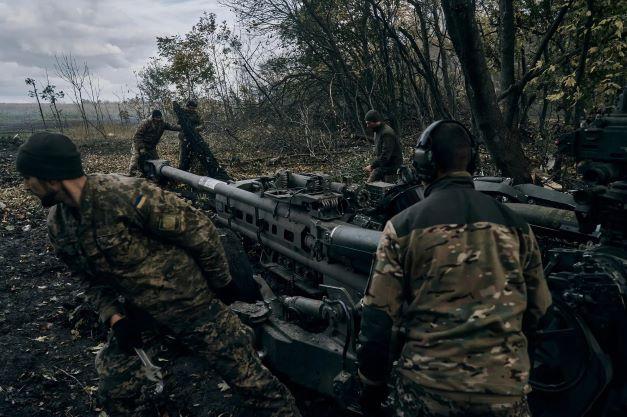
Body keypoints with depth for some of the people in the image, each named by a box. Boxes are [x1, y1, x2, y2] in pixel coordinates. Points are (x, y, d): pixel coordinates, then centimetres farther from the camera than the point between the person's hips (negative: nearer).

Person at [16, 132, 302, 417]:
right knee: (116, 392, 8)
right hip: (139, 315, 6)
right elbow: (94, 280, 11)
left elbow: (199, 231, -19)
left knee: (248, 378, 3)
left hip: (191, 304, -6)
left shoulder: (128, 196, -27)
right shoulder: (58, 227, -3)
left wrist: (222, 282, -7)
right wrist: (114, 317, -5)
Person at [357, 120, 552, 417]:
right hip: (504, 392, 3)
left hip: (426, 386, -2)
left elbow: (378, 317, -8)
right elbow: (538, 310, 11)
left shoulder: (403, 225, -9)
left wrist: (372, 382, 6)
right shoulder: (514, 224, 1)